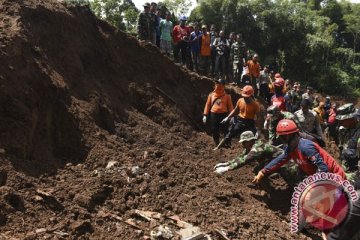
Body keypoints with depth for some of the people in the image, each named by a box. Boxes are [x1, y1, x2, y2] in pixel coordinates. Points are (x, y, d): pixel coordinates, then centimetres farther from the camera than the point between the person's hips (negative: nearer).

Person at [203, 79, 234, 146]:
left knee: (225, 130, 0)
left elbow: (230, 106, 3)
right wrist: (205, 115, 3)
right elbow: (208, 105, 9)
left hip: (223, 115, -2)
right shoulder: (211, 94, 9)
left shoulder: (227, 95, 4)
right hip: (213, 115, 2)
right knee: (214, 131, 7)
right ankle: (217, 145, 22)